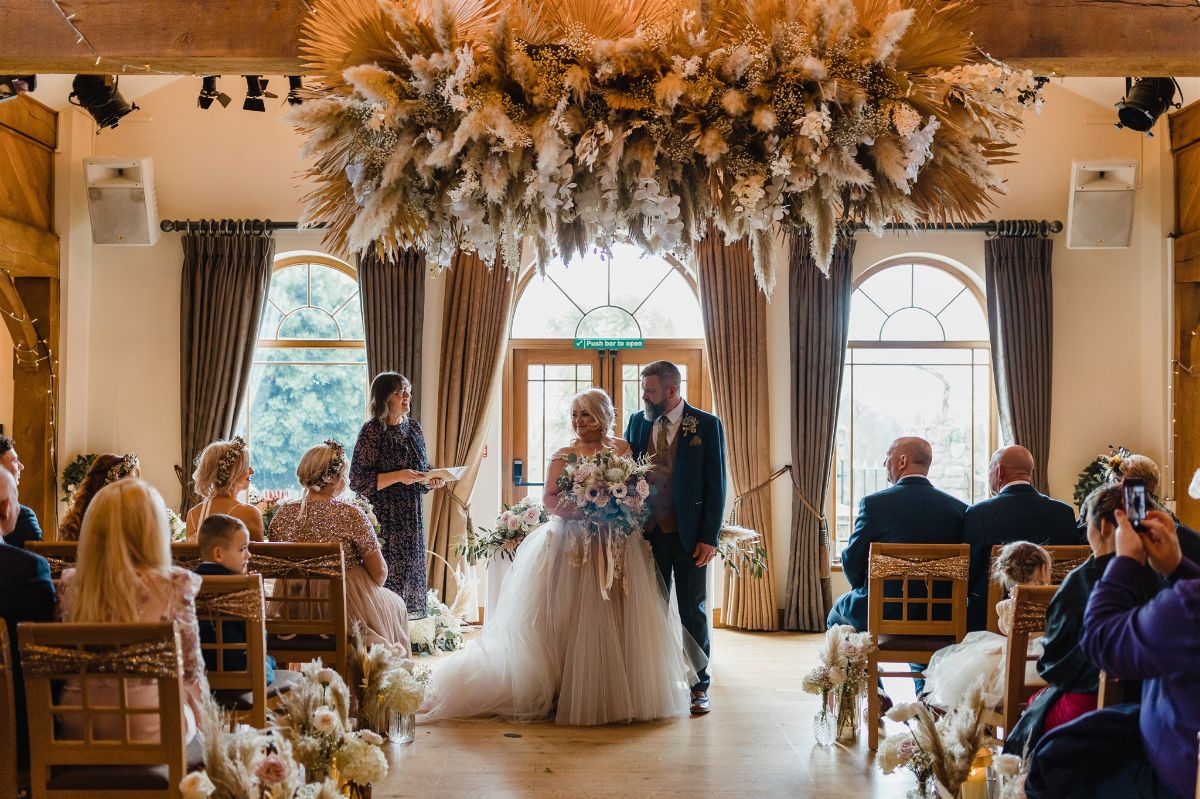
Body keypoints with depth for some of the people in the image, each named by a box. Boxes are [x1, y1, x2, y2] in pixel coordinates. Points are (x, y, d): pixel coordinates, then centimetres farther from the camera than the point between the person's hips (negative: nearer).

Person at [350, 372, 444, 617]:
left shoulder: (413, 426, 12)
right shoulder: (372, 431, -8)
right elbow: (358, 481, -11)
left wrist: (431, 480, 0)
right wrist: (398, 476, -19)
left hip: (412, 518, 7)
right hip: (384, 518, -6)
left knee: (412, 573, 7)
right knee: (389, 578, -7)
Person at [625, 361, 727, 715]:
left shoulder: (707, 425, -6)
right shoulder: (638, 422, 5)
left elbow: (716, 484, -6)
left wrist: (709, 537, -11)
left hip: (690, 535, -3)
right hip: (649, 533, 3)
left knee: (694, 612, 7)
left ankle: (699, 686, 18)